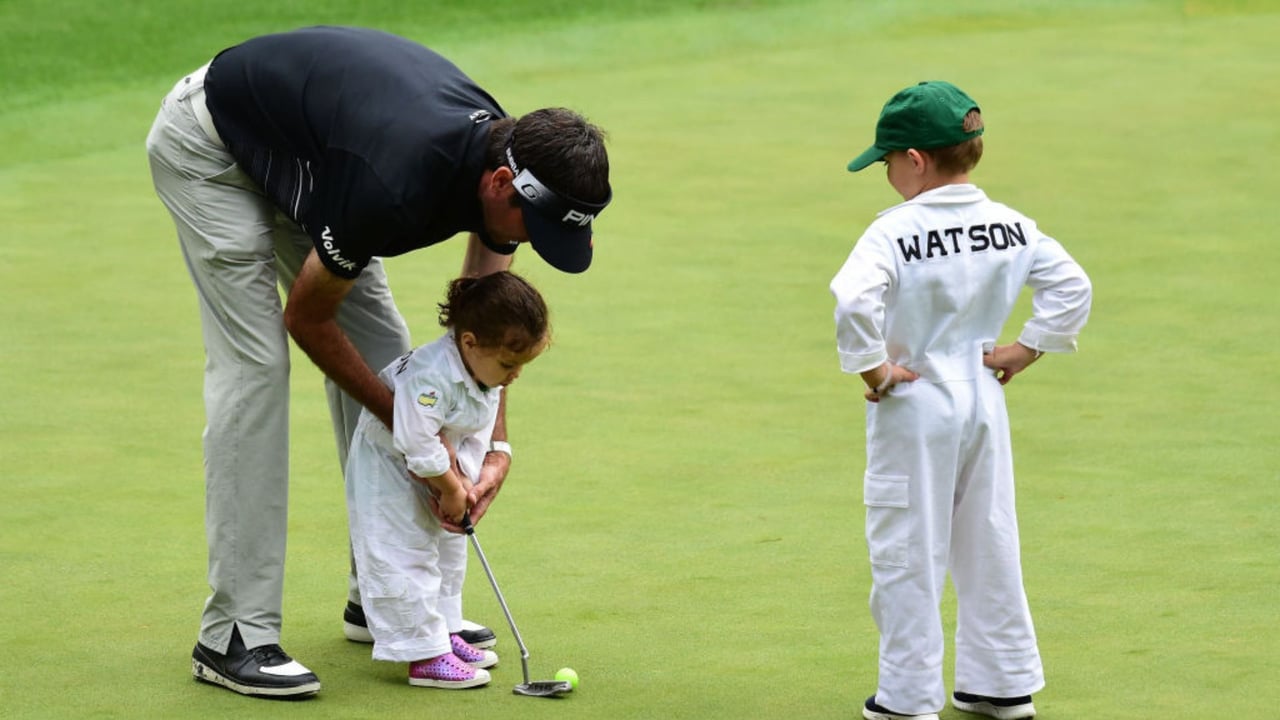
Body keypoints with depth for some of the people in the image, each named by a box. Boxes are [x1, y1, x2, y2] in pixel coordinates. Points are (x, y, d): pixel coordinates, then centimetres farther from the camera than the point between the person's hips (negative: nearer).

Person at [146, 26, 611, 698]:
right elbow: (307, 319, -22)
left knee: (383, 350, 4)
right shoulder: (396, 185, -40)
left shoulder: (506, 159, -17)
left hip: (300, 150, 8)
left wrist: (496, 445, -12)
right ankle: (233, 635, -14)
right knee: (256, 364, -16)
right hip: (208, 144, -8)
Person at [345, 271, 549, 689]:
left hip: (433, 471, 10)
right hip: (386, 469, -10)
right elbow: (417, 442, -37)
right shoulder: (432, 376, -38)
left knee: (448, 549, 17)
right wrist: (450, 487, -24)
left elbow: (476, 437, -2)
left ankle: (445, 634, 29)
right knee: (403, 558, -11)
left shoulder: (489, 380, -8)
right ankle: (424, 655, -11)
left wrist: (462, 482, -15)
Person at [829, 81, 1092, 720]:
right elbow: (1071, 285, 2)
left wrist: (870, 366, -20)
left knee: (907, 552, 4)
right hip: (982, 398, 6)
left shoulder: (896, 231, -19)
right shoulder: (1011, 225, -1)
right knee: (988, 543, 16)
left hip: (912, 404, -6)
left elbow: (854, 300, -33)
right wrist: (1026, 349, 5)